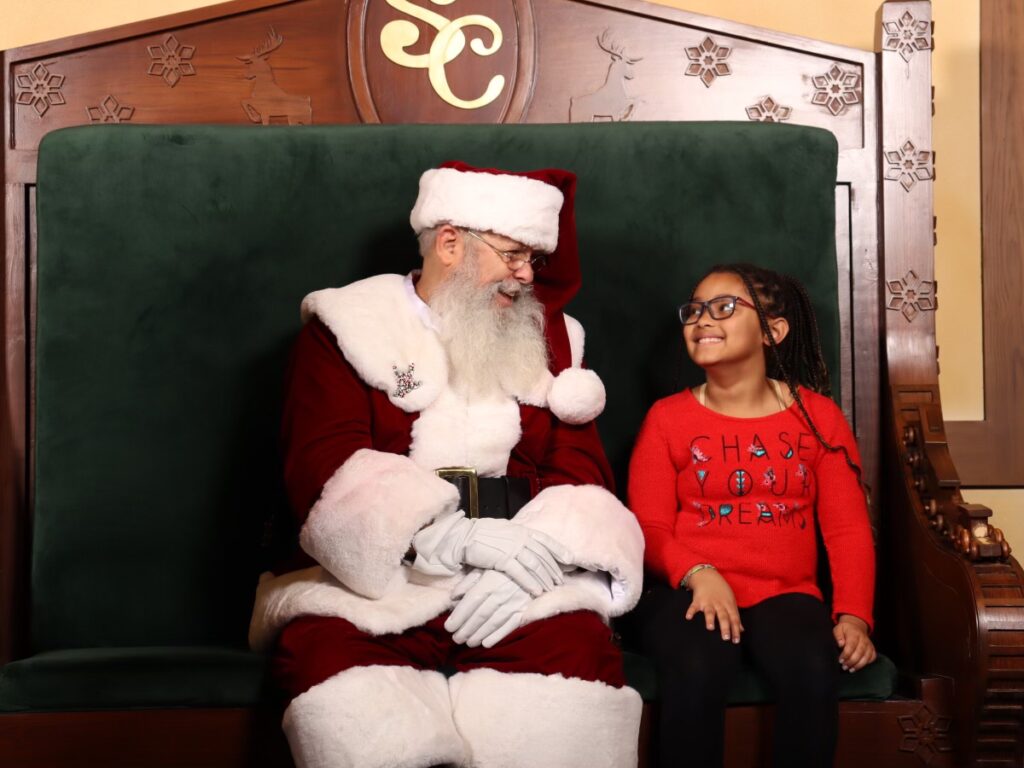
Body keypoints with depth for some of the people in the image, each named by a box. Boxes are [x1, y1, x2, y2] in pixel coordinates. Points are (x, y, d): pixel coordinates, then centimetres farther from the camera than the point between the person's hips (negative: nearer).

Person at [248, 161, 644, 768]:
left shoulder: (546, 338, 20)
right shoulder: (347, 328, 8)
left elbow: (581, 465, 9)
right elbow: (323, 468, -6)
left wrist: (526, 560, -14)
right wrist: (452, 537, -21)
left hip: (516, 582, 3)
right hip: (366, 581, -2)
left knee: (580, 652, -30)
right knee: (331, 662, -34)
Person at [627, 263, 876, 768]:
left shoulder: (817, 415, 9)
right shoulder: (667, 419, 7)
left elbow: (849, 529, 6)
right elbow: (648, 527, 0)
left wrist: (854, 614, -9)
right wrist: (697, 573, -20)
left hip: (784, 594, 1)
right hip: (690, 593, -1)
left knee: (812, 671, -32)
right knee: (696, 673, -34)